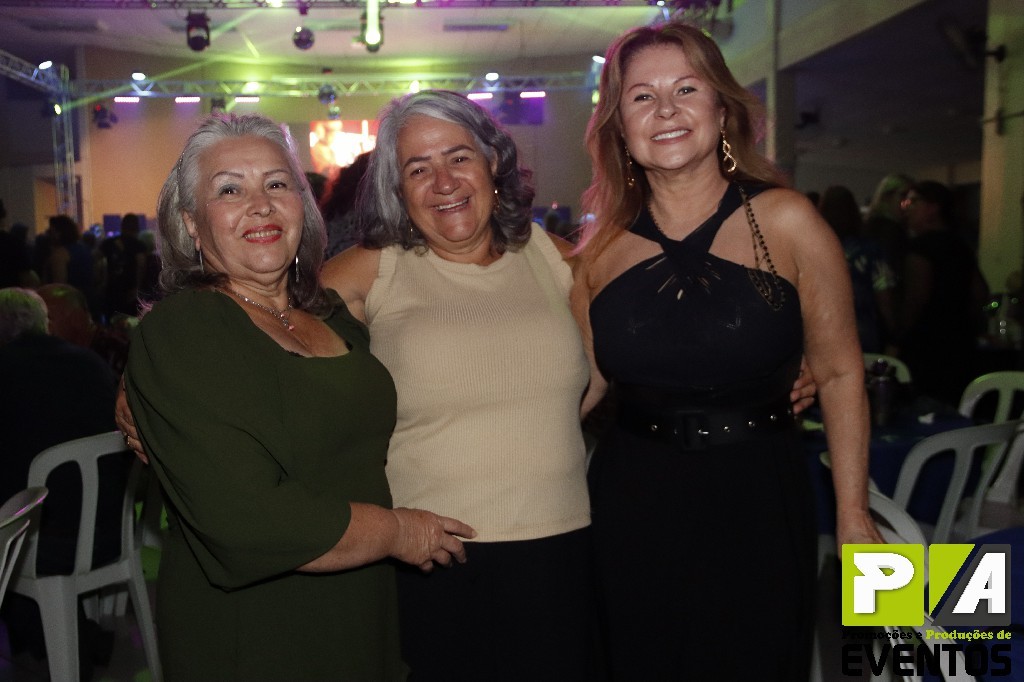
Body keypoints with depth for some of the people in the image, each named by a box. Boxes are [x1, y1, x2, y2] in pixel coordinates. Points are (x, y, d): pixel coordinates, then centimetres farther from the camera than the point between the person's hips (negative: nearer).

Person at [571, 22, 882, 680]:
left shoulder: (786, 222, -7)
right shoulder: (603, 248, 0)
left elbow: (839, 374, -3)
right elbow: (580, 385, 6)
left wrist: (853, 518, -5)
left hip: (757, 503, -2)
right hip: (633, 509, 2)